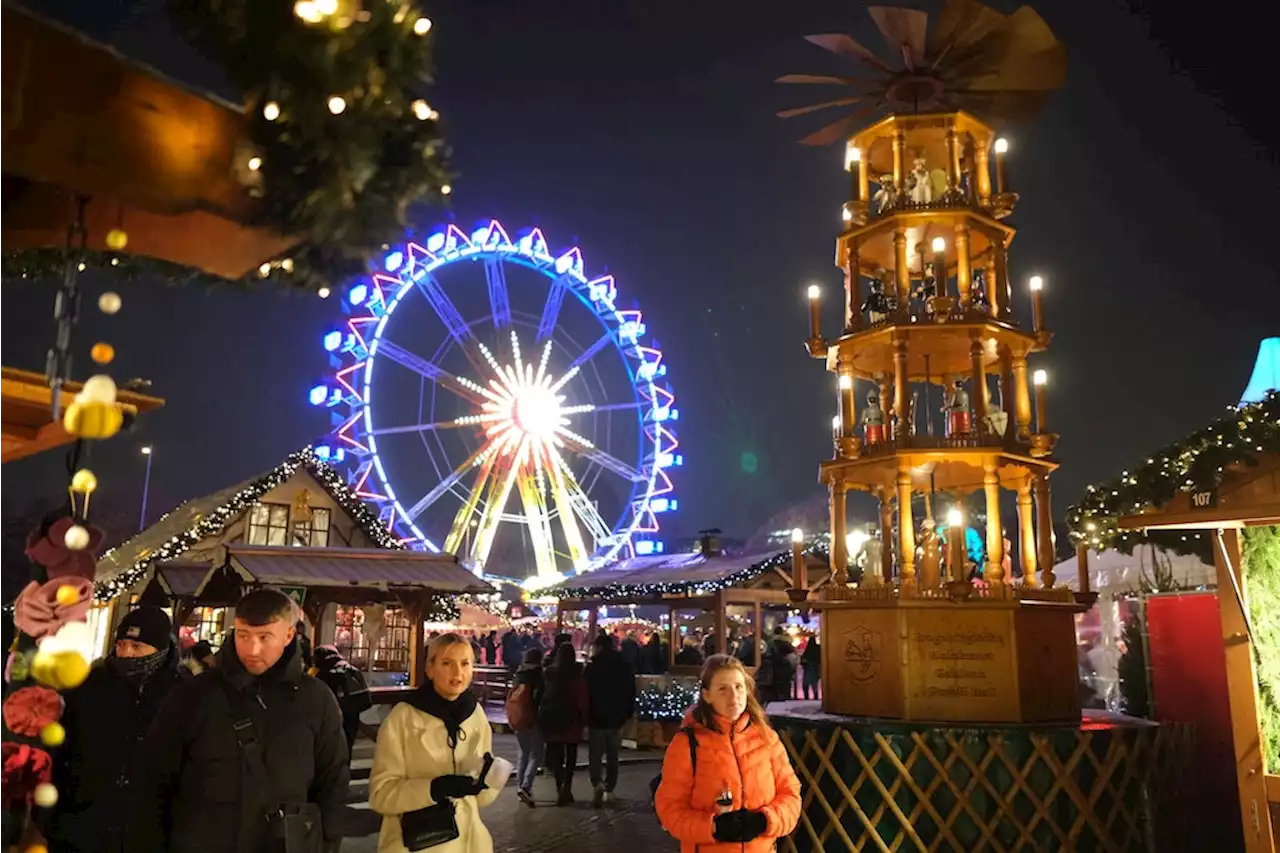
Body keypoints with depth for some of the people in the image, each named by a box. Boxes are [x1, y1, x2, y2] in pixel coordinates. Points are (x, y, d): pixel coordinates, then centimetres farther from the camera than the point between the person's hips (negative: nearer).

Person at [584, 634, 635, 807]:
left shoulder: (592, 667, -11)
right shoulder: (624, 667, 2)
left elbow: (586, 693, -10)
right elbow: (631, 693, 7)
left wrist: (585, 717, 1)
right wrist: (627, 715, 16)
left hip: (597, 718, -3)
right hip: (617, 719, 4)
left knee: (595, 755, 3)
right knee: (612, 756, 14)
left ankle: (597, 783, -18)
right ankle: (609, 790, 17)